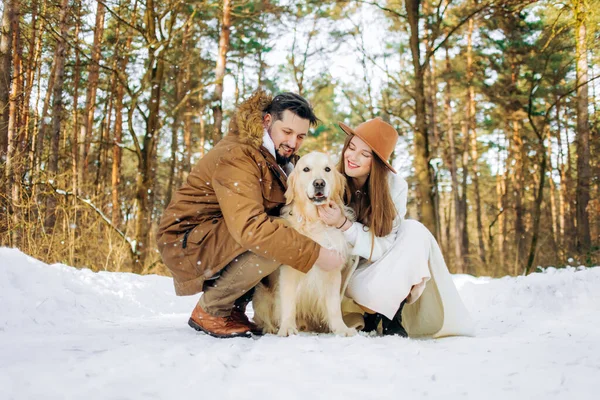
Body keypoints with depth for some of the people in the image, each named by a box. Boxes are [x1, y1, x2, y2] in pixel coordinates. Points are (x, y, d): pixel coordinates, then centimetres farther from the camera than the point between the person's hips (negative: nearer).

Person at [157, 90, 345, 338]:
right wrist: (315, 254, -36)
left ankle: (234, 307, 8)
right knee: (272, 243, -29)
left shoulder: (279, 156, 6)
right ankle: (209, 311, -9)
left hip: (226, 235, 10)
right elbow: (250, 227, -37)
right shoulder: (237, 156, -25)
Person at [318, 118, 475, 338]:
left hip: (380, 261, 2)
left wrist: (344, 224, -35)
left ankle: (392, 315, -12)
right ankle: (372, 315, 3)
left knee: (415, 232, -25)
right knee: (376, 292, -34)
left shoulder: (395, 186, -16)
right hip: (346, 269, -2)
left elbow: (383, 247, -21)